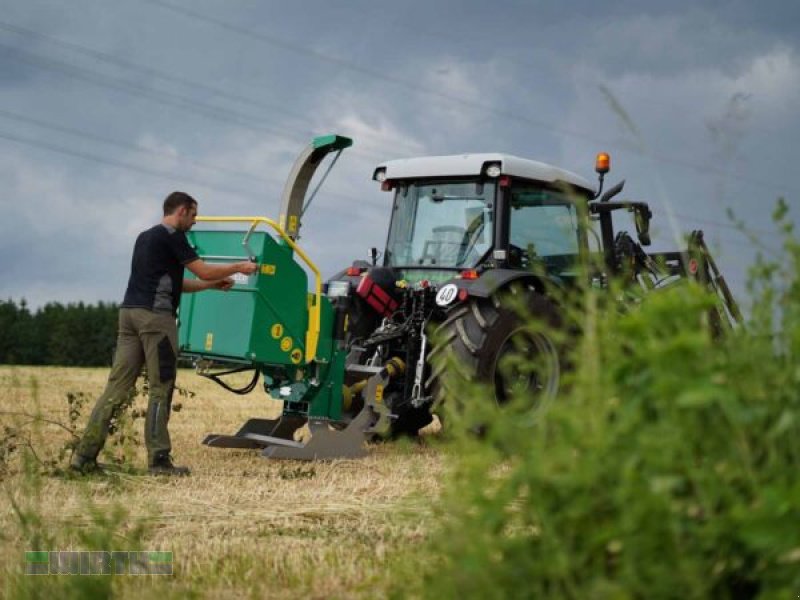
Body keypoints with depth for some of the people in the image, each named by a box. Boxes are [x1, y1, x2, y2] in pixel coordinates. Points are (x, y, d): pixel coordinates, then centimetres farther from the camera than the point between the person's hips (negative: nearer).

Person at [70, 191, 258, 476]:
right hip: (155, 316, -8)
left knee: (117, 386, 4)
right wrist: (239, 268, 7)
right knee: (161, 389, -2)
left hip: (129, 312, 8)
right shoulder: (172, 236, -4)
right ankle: (158, 460, -1)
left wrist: (213, 284, 26)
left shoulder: (145, 237, 24)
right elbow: (203, 271, -7)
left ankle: (85, 455, -1)